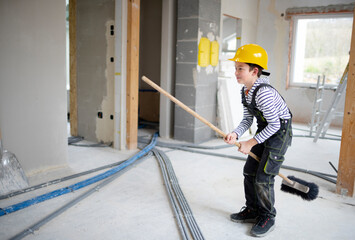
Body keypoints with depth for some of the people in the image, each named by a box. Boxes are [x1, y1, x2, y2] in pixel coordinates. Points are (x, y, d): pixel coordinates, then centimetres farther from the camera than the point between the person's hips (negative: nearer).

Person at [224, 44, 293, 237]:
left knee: (263, 177, -7)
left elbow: (275, 124, -25)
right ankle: (252, 210, 30)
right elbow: (247, 119, 6)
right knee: (249, 172, 12)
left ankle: (267, 218, 14)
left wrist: (251, 143, -20)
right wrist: (235, 134, -13)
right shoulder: (245, 91, 0)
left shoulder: (263, 92, -29)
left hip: (280, 133, -9)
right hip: (265, 132, 9)